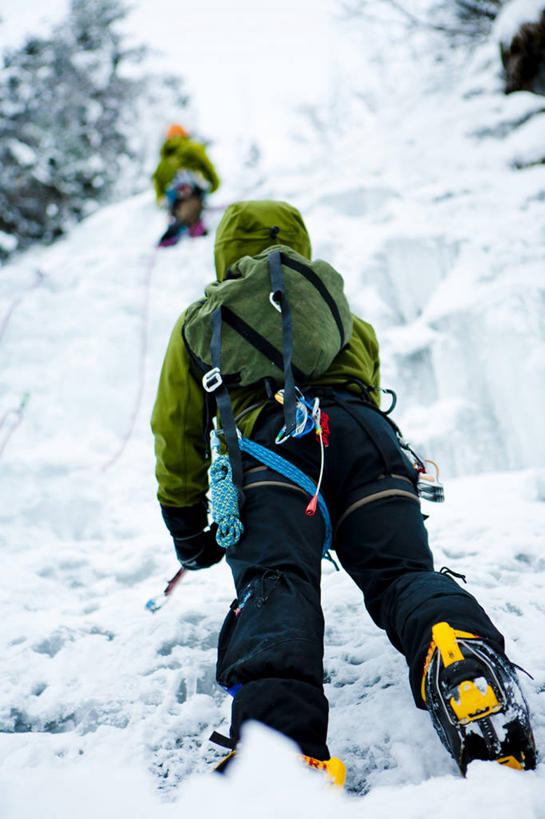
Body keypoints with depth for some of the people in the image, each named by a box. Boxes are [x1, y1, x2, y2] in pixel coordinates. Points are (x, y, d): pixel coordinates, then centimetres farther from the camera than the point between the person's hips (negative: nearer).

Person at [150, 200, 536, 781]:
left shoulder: (200, 321, 34)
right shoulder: (346, 316, 40)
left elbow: (177, 436, 31)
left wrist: (190, 533, 41)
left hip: (267, 439, -2)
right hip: (363, 431, 3)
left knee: (273, 585, -19)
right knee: (403, 572, -9)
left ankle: (278, 735, -47)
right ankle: (464, 652, -43)